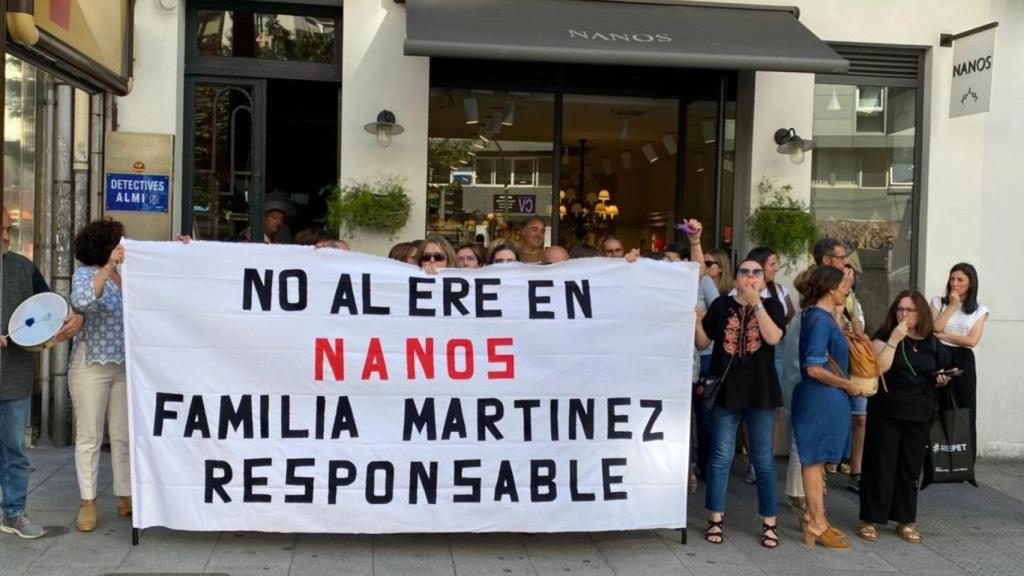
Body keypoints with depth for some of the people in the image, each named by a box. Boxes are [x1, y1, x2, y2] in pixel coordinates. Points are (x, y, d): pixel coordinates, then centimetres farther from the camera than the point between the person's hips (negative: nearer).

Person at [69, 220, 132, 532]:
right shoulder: (85, 274, -6)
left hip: (127, 366, 4)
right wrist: (109, 267, -32)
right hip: (91, 364, -4)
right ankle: (88, 503, 11)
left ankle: (126, 498, 18)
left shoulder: (130, 274, 7)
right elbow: (81, 301, -25)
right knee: (89, 436, 3)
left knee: (124, 435, 8)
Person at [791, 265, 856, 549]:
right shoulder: (819, 319, -19)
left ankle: (813, 516, 28)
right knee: (815, 459, 0)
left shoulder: (823, 316, 10)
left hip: (827, 398, 10)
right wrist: (848, 384, -12)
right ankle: (817, 525, 9)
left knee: (817, 459, 17)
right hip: (820, 397, -10)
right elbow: (814, 368, -22)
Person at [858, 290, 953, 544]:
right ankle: (869, 519, 7)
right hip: (886, 411, -4)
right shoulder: (884, 335, -4)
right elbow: (879, 367, -19)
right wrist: (894, 339, -22)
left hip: (918, 413, 4)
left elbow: (934, 376, 21)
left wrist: (941, 380, -1)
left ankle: (904, 521, 20)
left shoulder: (931, 342, 9)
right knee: (880, 465, -1)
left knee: (910, 467, 10)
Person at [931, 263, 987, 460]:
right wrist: (952, 305, -4)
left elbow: (972, 341, -4)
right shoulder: (938, 302, 8)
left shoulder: (979, 310, 7)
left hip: (963, 363, 0)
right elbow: (934, 328, -8)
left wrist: (942, 336, -7)